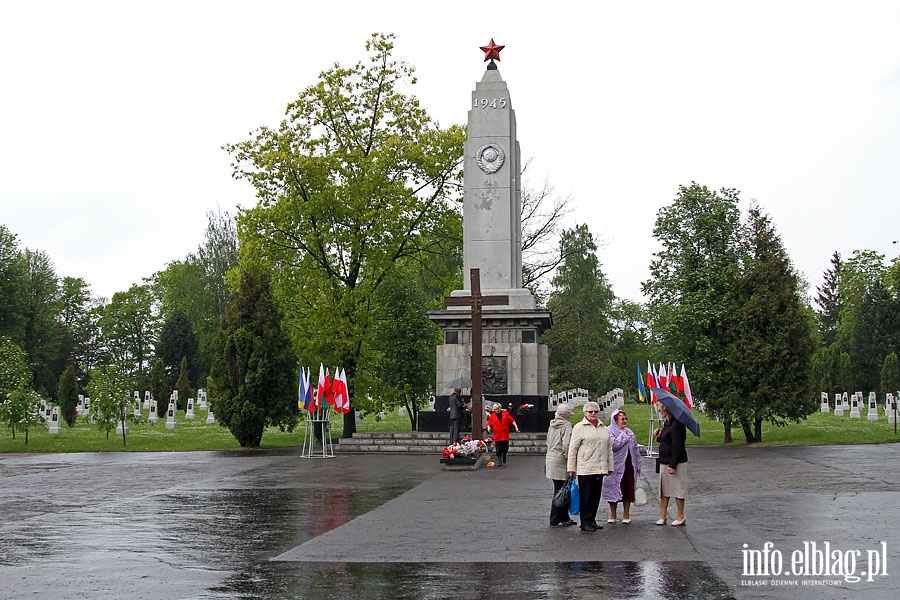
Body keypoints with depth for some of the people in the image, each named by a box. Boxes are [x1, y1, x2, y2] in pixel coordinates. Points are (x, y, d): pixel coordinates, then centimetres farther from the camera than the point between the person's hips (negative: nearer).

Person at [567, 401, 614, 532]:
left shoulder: (604, 428, 16)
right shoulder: (579, 427, -1)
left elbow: (609, 448, 20)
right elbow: (573, 449, -3)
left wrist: (610, 466, 15)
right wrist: (571, 468, -7)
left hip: (600, 468, 6)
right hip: (585, 469, -5)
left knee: (596, 496, 9)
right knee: (585, 496, -3)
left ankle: (592, 520, 17)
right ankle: (585, 522, 2)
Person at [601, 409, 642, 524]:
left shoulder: (629, 432, 16)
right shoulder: (610, 431, -5)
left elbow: (635, 450, 18)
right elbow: (614, 445, -21)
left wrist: (638, 466, 13)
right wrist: (624, 435, -9)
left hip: (629, 467, 5)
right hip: (615, 467, -5)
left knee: (628, 490, 5)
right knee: (613, 490, 2)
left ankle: (626, 515, 16)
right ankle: (612, 515, 14)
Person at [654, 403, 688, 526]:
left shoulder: (676, 424, -18)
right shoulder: (667, 423, 12)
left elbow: (677, 446, -21)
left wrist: (673, 465, -23)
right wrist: (659, 436, 2)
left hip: (676, 462, -10)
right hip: (664, 461, 10)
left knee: (677, 489, 1)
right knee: (664, 489, 11)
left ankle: (680, 516, 11)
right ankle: (663, 516, 16)